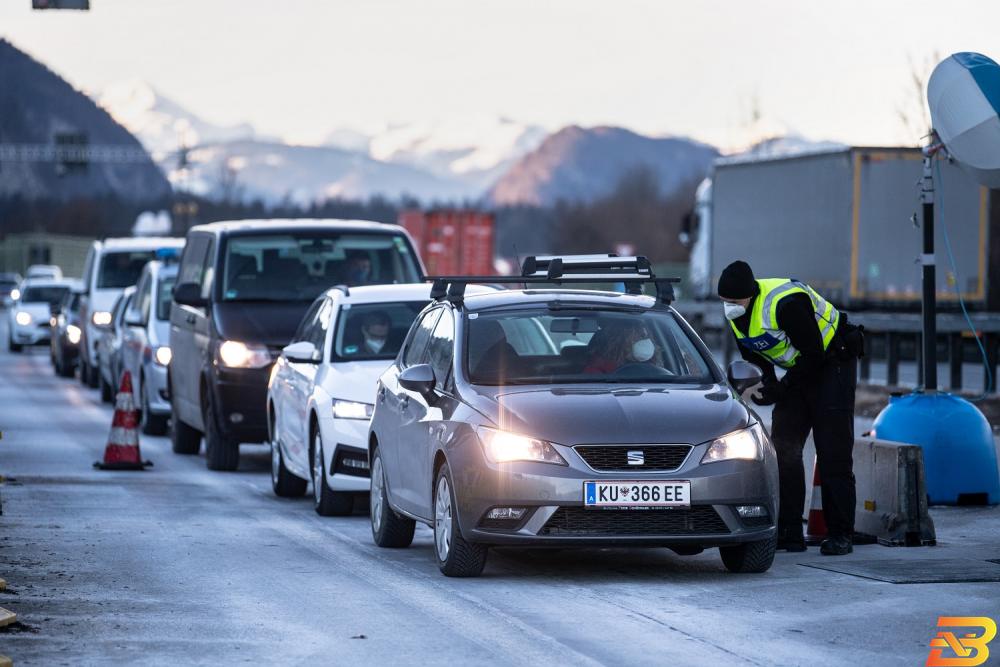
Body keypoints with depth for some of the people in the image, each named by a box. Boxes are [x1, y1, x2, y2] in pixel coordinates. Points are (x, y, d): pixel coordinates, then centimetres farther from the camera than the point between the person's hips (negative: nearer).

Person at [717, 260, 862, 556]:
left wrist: (780, 389, -24)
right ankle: (789, 533, 2)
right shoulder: (736, 313, -5)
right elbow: (754, 356, 7)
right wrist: (765, 385, -13)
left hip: (833, 363, -8)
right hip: (800, 370, 8)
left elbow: (813, 354, -27)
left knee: (833, 453, -10)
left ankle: (840, 535, -8)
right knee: (783, 449, 0)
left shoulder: (785, 303, -31)